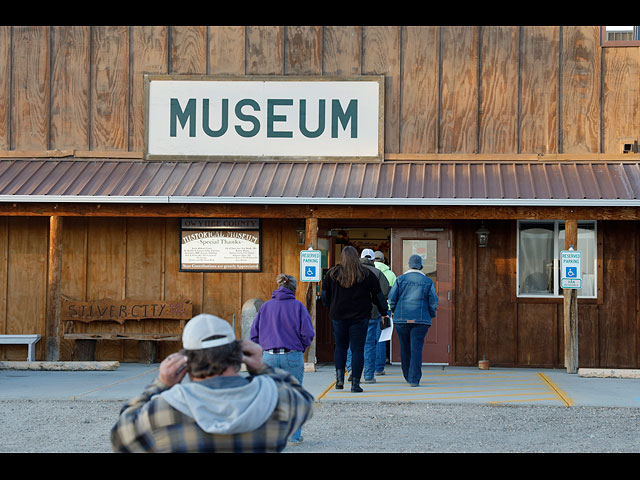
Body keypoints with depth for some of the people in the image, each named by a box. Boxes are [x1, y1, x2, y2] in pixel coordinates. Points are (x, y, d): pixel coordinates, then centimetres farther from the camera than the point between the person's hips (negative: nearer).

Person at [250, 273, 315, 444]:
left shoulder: (265, 306, 6)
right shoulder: (298, 306, -1)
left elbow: (254, 335, 5)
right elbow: (308, 334, -6)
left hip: (269, 357, 2)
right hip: (293, 357, -2)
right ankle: (295, 435, 13)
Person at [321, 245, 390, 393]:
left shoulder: (332, 274, 1)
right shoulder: (367, 274, -1)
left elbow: (325, 295, 7)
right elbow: (378, 296, 5)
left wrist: (331, 308, 24)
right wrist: (384, 312, 17)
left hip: (338, 316, 1)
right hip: (360, 317, -1)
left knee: (340, 347, 17)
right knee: (357, 349, 2)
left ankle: (339, 377, 3)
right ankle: (355, 383, 0)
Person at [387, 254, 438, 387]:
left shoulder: (400, 279, 2)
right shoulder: (428, 281, 3)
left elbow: (391, 298, -1)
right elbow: (433, 302, 1)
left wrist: (394, 311, 16)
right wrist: (431, 316, 17)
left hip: (401, 319, 1)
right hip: (421, 320, -1)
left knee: (405, 348, 13)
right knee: (416, 348, -3)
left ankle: (408, 376, 25)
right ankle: (414, 379, -11)